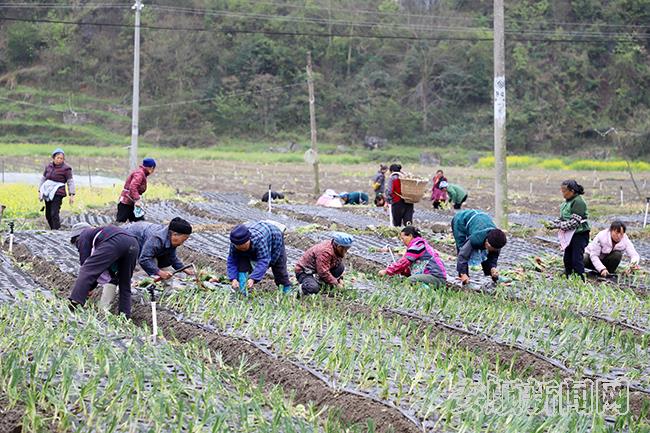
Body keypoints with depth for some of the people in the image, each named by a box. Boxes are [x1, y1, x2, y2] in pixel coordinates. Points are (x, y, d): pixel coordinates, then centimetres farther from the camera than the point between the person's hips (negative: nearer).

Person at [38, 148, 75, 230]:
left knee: (54, 213, -15)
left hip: (57, 193, -6)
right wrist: (40, 191, 19)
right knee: (48, 214, 9)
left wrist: (72, 195, -11)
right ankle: (52, 230, 22)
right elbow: (43, 179, 20)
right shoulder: (49, 166, 11)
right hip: (47, 192, 6)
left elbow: (70, 182, -4)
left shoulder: (66, 168, -4)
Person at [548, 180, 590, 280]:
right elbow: (562, 218, 17)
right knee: (567, 258, 15)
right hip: (569, 235, 9)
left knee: (577, 259, -8)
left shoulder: (578, 202, -18)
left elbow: (575, 222, -23)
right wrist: (553, 223, -1)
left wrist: (558, 226, -21)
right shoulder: (567, 201, 11)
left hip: (579, 234, -9)